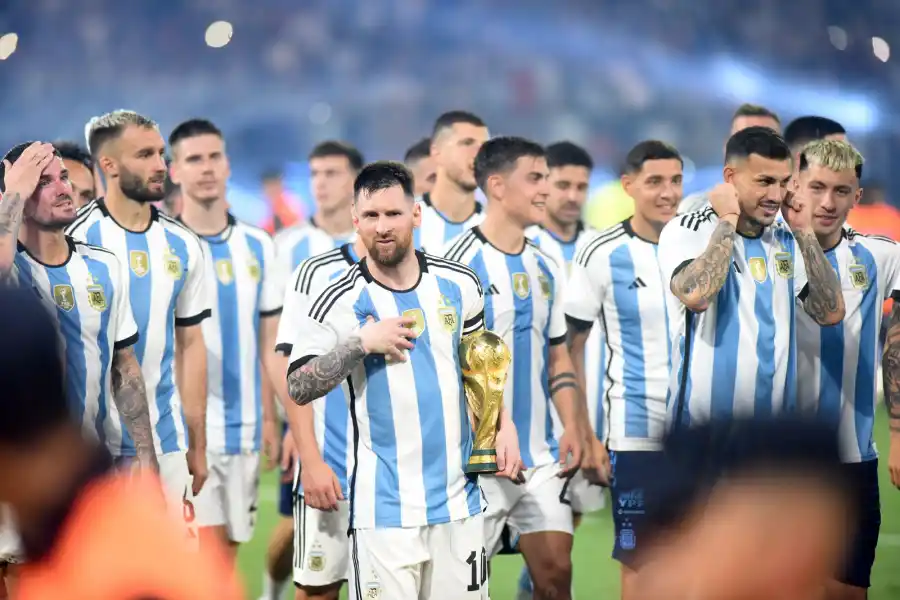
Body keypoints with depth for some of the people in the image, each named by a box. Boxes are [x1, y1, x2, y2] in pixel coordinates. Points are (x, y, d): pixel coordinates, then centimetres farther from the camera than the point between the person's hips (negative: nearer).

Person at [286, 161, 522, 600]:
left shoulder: (459, 284, 6)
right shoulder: (340, 302, -6)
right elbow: (297, 389, -8)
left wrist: (503, 425, 13)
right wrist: (361, 343, -17)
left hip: (458, 498, 4)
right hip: (385, 509, -4)